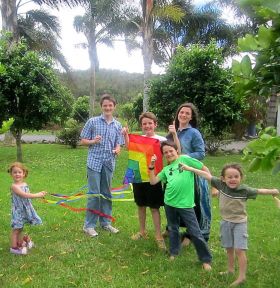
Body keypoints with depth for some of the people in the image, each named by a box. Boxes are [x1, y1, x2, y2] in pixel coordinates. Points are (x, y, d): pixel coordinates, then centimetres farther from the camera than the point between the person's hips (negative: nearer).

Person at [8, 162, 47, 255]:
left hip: (25, 210, 7)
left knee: (20, 228, 21)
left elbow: (28, 195, 15)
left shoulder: (24, 184, 4)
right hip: (18, 210, -7)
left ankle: (20, 243, 35)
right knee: (16, 229, 2)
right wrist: (38, 195, -22)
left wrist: (39, 194, 6)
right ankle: (14, 247, 14)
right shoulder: (14, 186, -20)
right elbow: (25, 195, -25)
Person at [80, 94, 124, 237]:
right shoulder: (92, 121, -1)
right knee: (94, 193, -2)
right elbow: (83, 141, 2)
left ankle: (105, 222, 25)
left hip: (109, 163, 3)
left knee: (107, 193, 12)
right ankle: (89, 225, 11)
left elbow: (118, 145, 8)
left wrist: (117, 150, -14)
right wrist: (93, 141, -17)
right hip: (94, 162, -3)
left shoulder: (118, 125, 8)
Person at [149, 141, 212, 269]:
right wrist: (151, 166, -1)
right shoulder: (166, 169, 11)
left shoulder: (185, 159, -4)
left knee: (195, 233, 1)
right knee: (173, 229, 20)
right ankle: (173, 253, 40)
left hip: (185, 204, -5)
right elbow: (153, 182, 8)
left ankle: (206, 259, 15)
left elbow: (204, 169, -3)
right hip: (169, 203, 5)